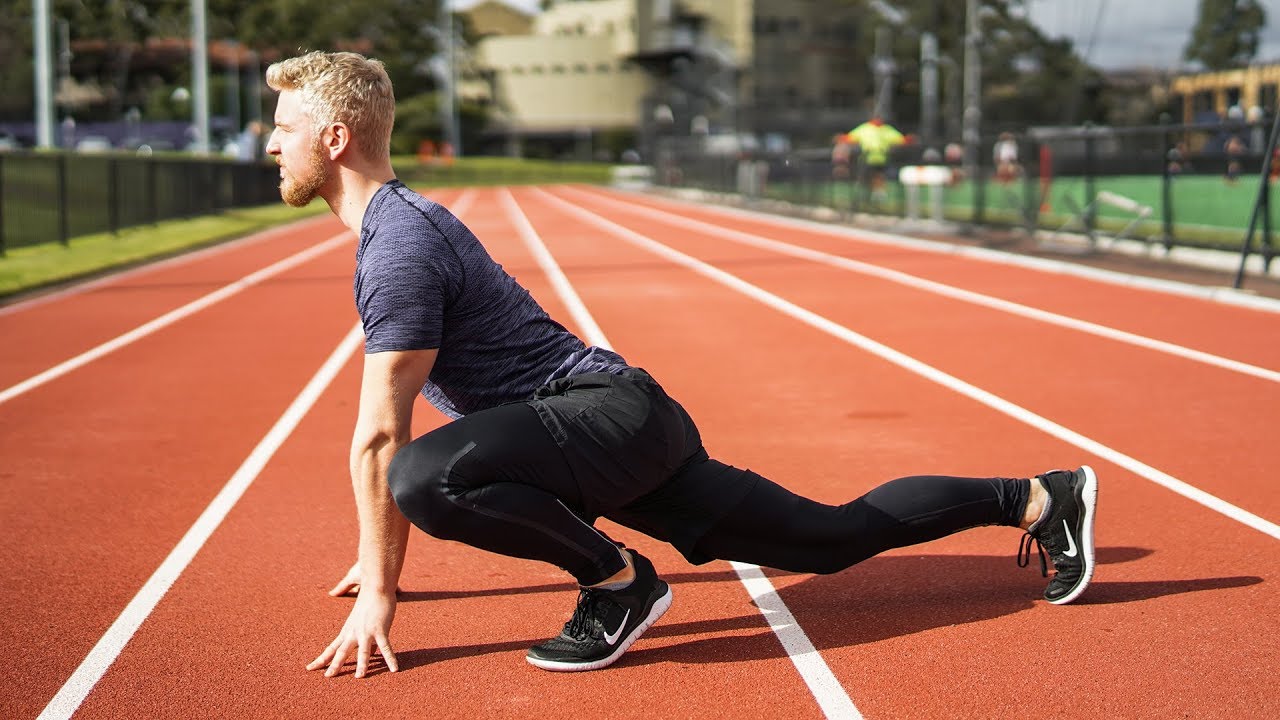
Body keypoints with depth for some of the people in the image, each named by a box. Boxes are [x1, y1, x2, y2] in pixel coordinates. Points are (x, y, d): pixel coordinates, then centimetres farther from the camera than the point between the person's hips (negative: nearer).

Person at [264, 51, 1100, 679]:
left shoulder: (397, 244, -15)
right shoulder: (402, 220, 16)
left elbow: (379, 439, -16)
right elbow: (390, 421, 24)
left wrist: (379, 594, -11)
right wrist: (377, 556, 27)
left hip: (614, 414, -10)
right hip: (634, 432, 10)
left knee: (429, 474, -34)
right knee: (835, 537, 17)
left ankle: (617, 581, -13)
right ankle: (1037, 497, 28)